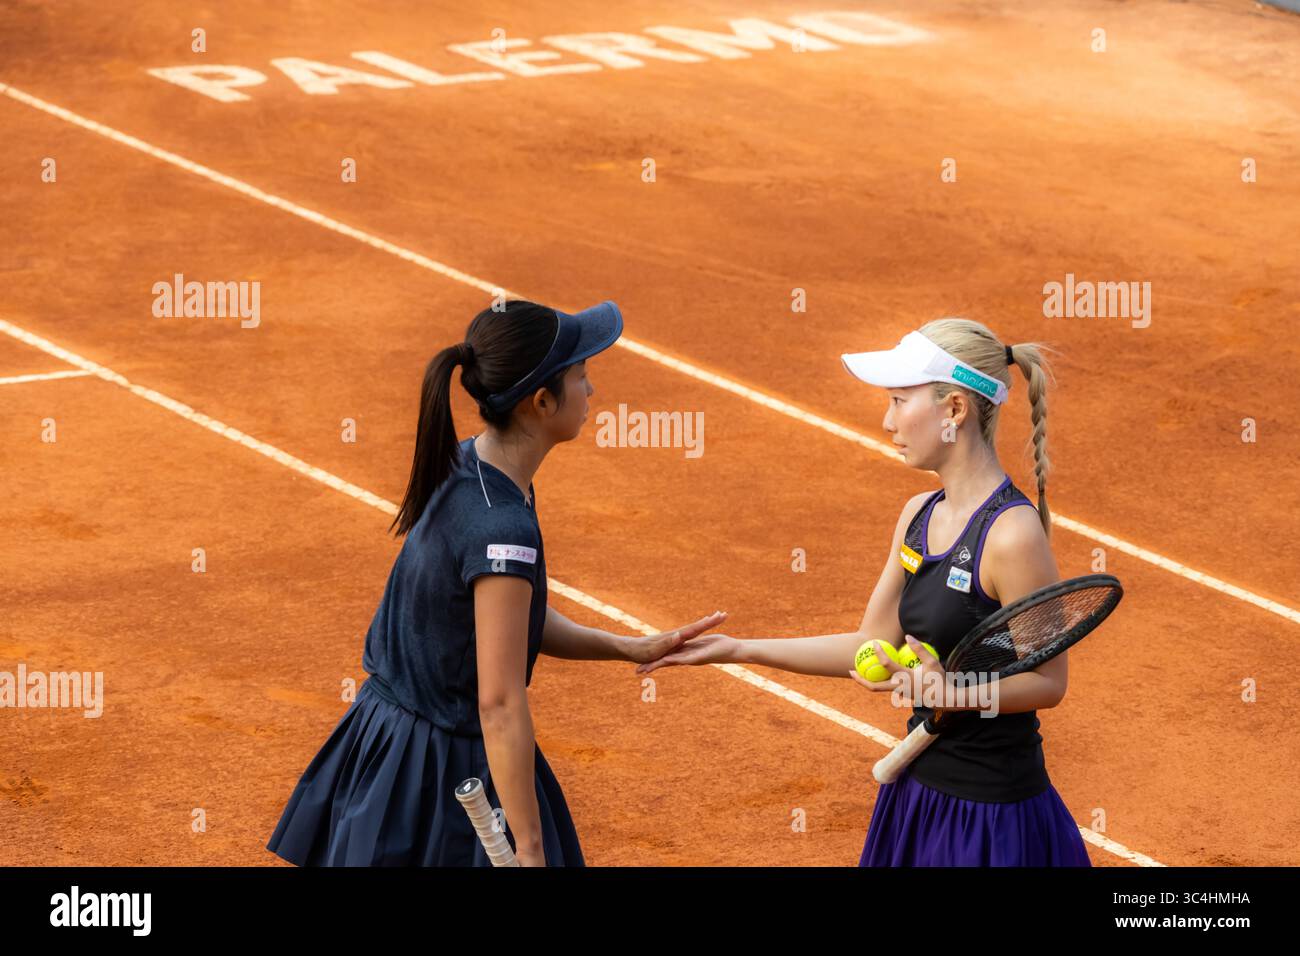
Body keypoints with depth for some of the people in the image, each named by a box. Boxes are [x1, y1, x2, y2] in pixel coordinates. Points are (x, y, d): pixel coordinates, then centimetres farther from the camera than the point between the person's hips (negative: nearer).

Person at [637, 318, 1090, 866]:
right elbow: (874, 645, 10)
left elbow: (1048, 681, -15)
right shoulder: (919, 515, 5)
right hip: (917, 791, 8)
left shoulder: (1012, 534, -20)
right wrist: (737, 650, 7)